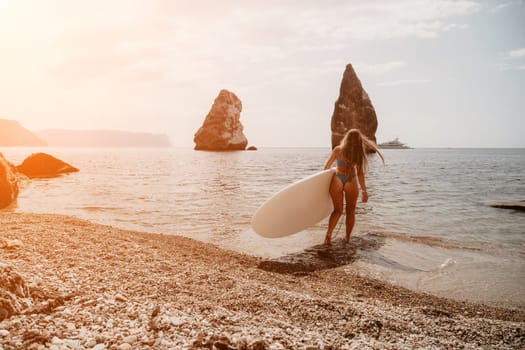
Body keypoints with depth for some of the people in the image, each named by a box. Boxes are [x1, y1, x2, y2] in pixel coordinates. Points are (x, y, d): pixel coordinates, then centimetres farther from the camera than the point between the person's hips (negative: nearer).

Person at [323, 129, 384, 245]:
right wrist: (364, 190, 1)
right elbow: (360, 173, -4)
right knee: (350, 211, 15)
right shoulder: (359, 153, -3)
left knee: (337, 210, 13)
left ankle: (328, 235, -3)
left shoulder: (338, 150, -1)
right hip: (351, 182, -1)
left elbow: (327, 166, 6)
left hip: (337, 180, 1)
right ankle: (347, 237, 19)